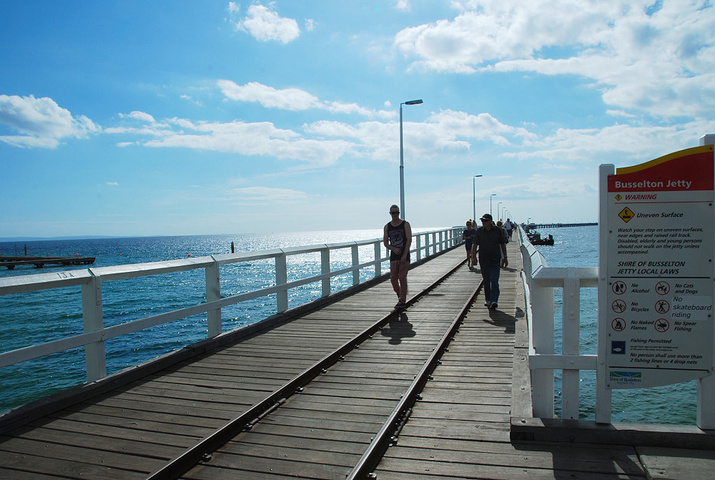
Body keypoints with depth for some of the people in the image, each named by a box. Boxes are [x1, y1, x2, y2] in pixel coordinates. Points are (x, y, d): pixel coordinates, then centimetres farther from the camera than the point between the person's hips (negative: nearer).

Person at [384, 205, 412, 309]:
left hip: (404, 255, -3)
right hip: (393, 256, 3)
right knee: (393, 278, 0)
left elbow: (409, 240, -7)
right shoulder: (387, 227, 8)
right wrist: (393, 249, -13)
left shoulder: (405, 224, 0)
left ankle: (402, 301, -3)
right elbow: (385, 243, 7)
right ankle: (399, 294, 28)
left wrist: (405, 254, -16)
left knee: (402, 278, -9)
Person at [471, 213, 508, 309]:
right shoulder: (479, 231, 3)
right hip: (483, 259, 2)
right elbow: (474, 244, 3)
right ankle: (487, 300, 23)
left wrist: (505, 257, 8)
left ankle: (494, 301, -15)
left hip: (495, 259, -2)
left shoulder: (497, 230, 0)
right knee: (486, 281, 9)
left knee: (494, 280, -11)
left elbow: (503, 244, 8)